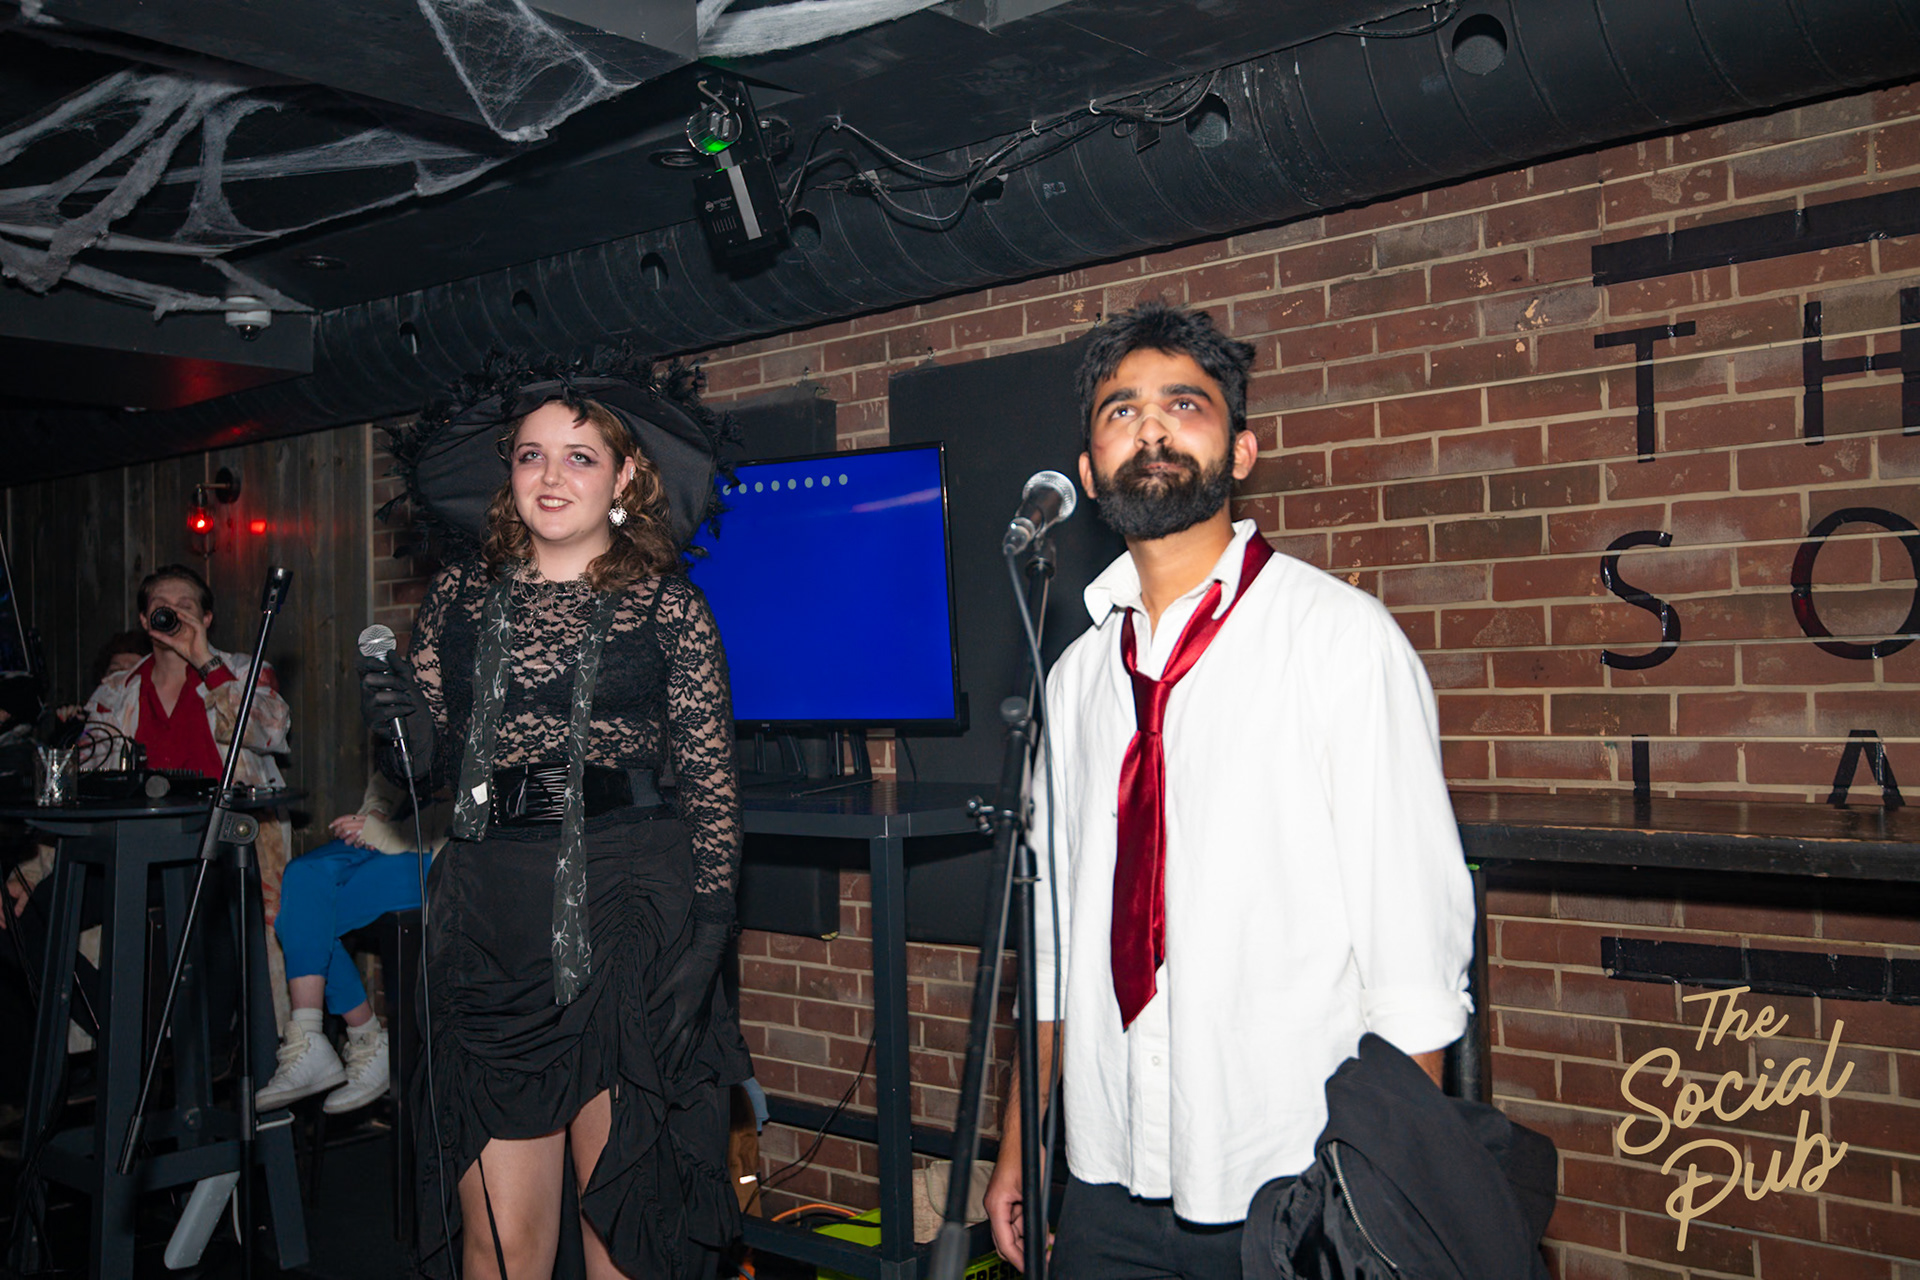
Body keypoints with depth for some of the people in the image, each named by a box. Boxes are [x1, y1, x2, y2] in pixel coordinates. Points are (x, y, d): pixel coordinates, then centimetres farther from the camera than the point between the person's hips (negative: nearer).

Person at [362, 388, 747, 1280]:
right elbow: (429, 755, 15)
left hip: (627, 923, -2)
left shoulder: (667, 606, 1)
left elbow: (710, 787, 0)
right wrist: (396, 716, -6)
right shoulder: (461, 597, 11)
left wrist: (706, 932, -8)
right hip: (490, 929, 3)